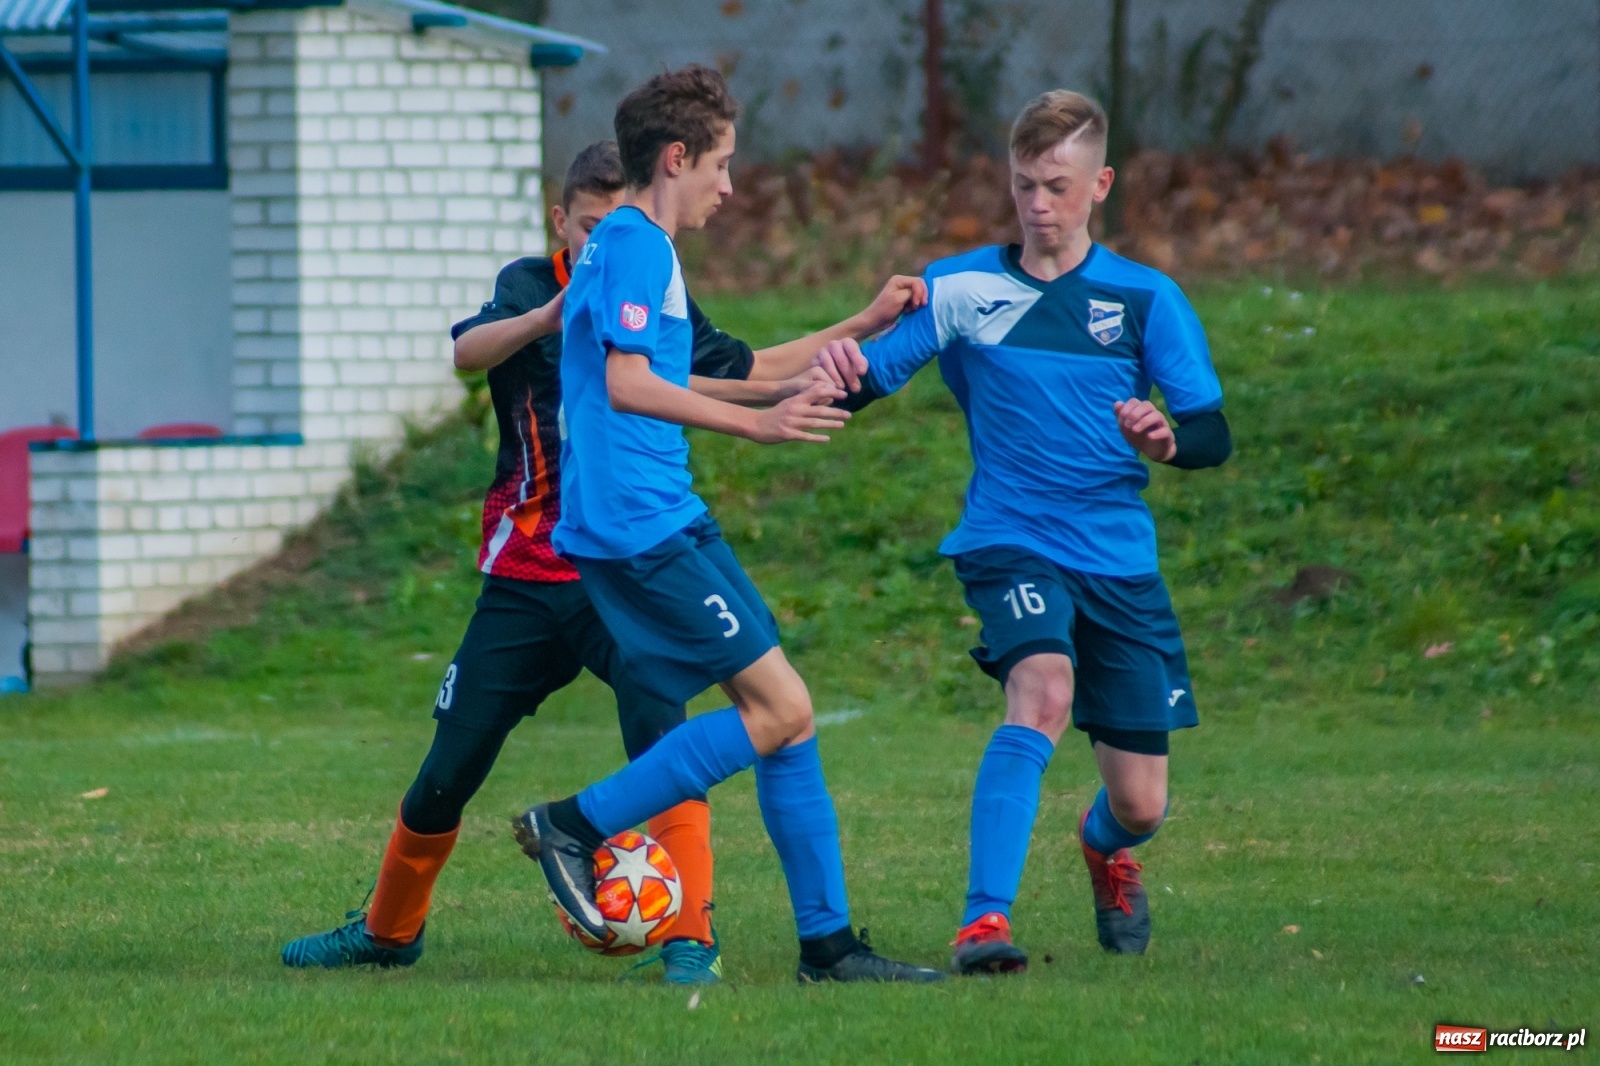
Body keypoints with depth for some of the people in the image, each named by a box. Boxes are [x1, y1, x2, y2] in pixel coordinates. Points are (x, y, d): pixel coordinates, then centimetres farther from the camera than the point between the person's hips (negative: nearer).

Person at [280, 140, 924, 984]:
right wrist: (549, 317, -46)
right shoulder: (533, 286, -4)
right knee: (446, 777, 6)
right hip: (525, 579, -1)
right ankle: (389, 931, 29)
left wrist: (866, 324, 13)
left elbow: (752, 375, 21)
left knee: (663, 739, -24)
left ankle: (691, 942, -22)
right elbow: (469, 351, -26)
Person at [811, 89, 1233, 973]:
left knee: (1140, 806, 4)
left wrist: (1167, 440, -25)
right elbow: (861, 383, -3)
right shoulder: (962, 289, 2)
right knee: (1043, 692, -34)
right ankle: (985, 918, -36)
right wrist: (841, 366, -27)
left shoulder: (1144, 297, 3)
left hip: (1120, 559, 2)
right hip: (1010, 541, -2)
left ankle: (1103, 848, 43)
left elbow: (1214, 435, -2)